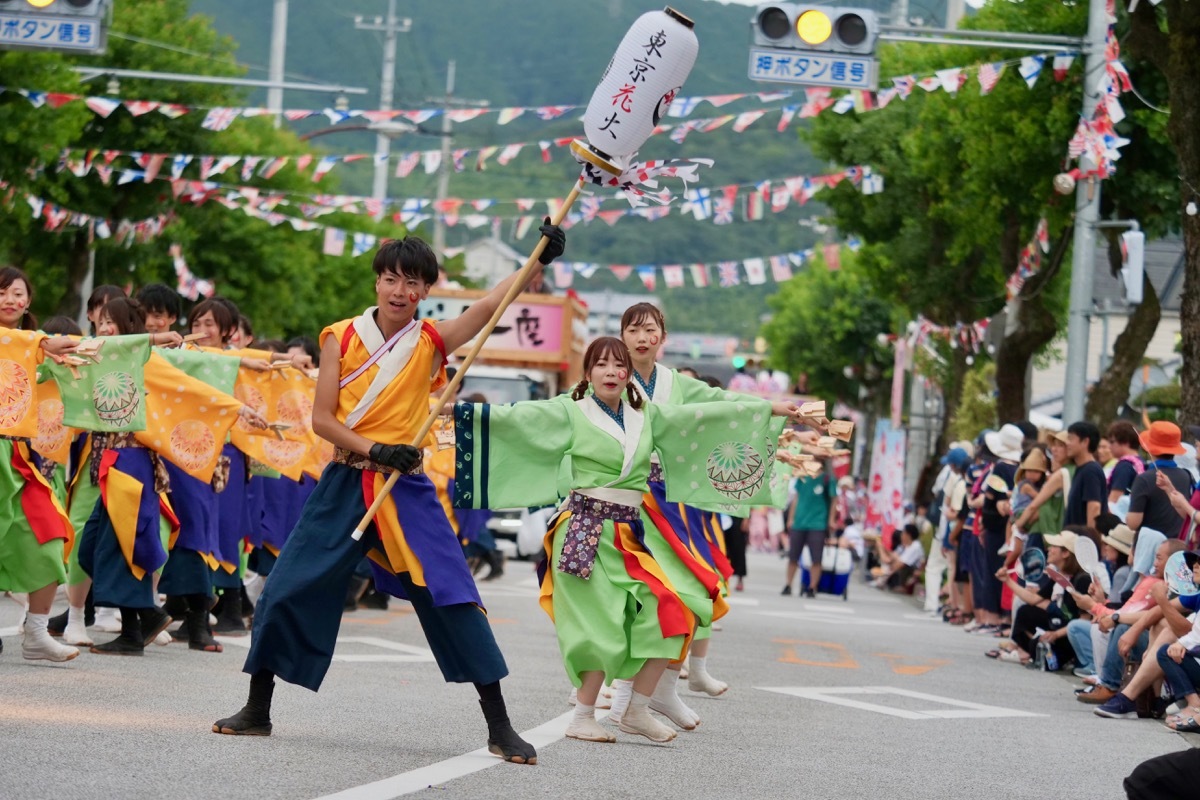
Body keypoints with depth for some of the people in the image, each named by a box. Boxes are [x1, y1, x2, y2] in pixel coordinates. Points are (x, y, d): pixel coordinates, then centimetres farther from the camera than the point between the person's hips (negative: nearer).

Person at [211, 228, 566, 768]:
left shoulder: (431, 343, 0)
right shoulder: (342, 338, 0)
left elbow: (493, 303, -12)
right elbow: (322, 419, -3)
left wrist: (540, 258, -25)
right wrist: (374, 451, -16)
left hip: (407, 490, -1)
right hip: (344, 485, 1)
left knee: (453, 601, -8)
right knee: (288, 589, 0)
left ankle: (500, 728, -1)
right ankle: (256, 711, 17)